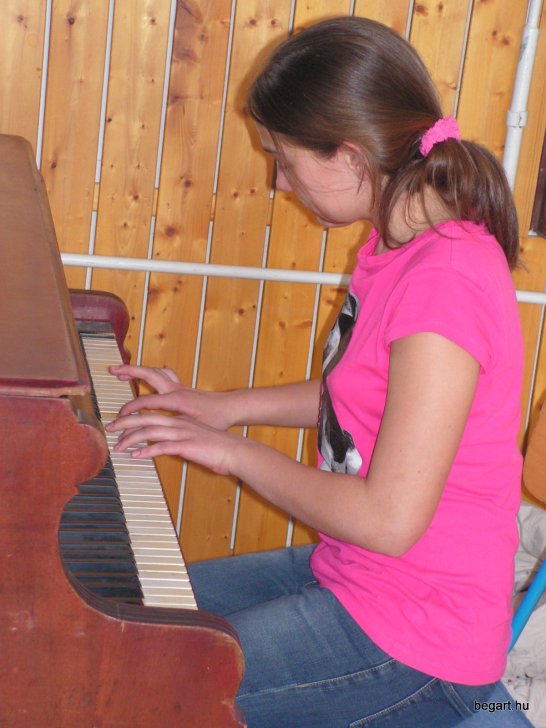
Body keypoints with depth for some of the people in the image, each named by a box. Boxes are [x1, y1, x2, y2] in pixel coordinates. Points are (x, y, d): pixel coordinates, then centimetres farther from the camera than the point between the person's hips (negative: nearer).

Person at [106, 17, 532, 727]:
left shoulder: (445, 282, -25)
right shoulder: (398, 245, 4)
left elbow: (389, 519, -26)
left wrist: (231, 451, -15)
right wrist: (222, 407, 12)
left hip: (414, 636, -9)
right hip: (349, 577, 9)